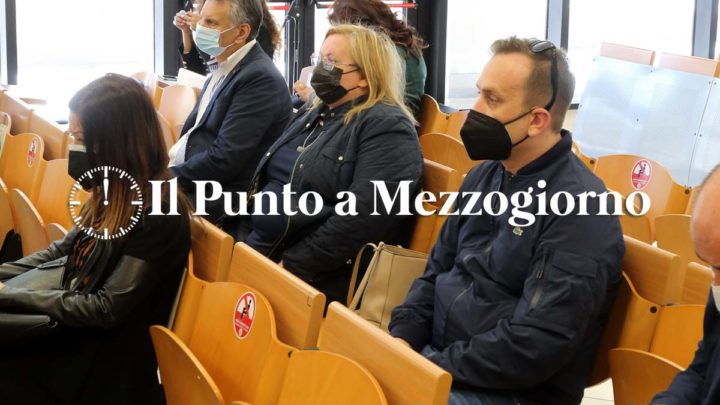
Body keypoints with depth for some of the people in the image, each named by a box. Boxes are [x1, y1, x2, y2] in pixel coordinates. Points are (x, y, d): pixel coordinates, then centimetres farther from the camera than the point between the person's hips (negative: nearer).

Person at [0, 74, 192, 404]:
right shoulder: (115, 190, 5)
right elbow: (63, 251, 15)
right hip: (70, 327, 8)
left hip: (102, 361, -8)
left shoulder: (158, 214, -22)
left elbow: (107, 310, -21)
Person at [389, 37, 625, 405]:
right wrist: (402, 338, -1)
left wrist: (432, 369, -19)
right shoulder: (484, 175, 10)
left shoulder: (579, 211, -18)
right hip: (433, 356, 8)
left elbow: (535, 345, -23)